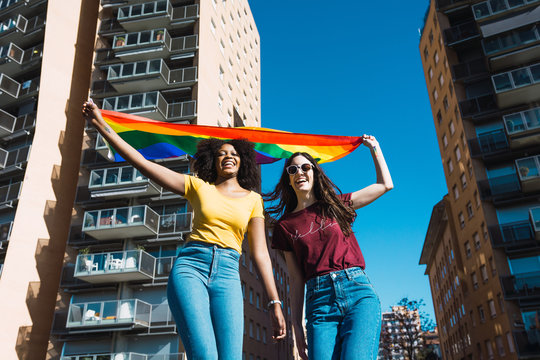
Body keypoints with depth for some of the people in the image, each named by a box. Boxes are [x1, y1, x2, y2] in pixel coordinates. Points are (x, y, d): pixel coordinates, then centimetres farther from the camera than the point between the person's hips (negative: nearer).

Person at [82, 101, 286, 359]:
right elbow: (143, 164, 9)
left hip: (227, 275, 1)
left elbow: (260, 254, 10)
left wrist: (274, 303, 2)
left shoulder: (252, 199, 16)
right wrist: (101, 125, 6)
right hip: (190, 266, -1)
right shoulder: (198, 186, 14)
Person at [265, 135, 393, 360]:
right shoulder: (286, 225, 14)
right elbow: (296, 278, 11)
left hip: (358, 292, 0)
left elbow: (385, 184, 23)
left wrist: (374, 148, 29)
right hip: (319, 301, 1)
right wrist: (296, 325, 6)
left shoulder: (336, 205, 15)